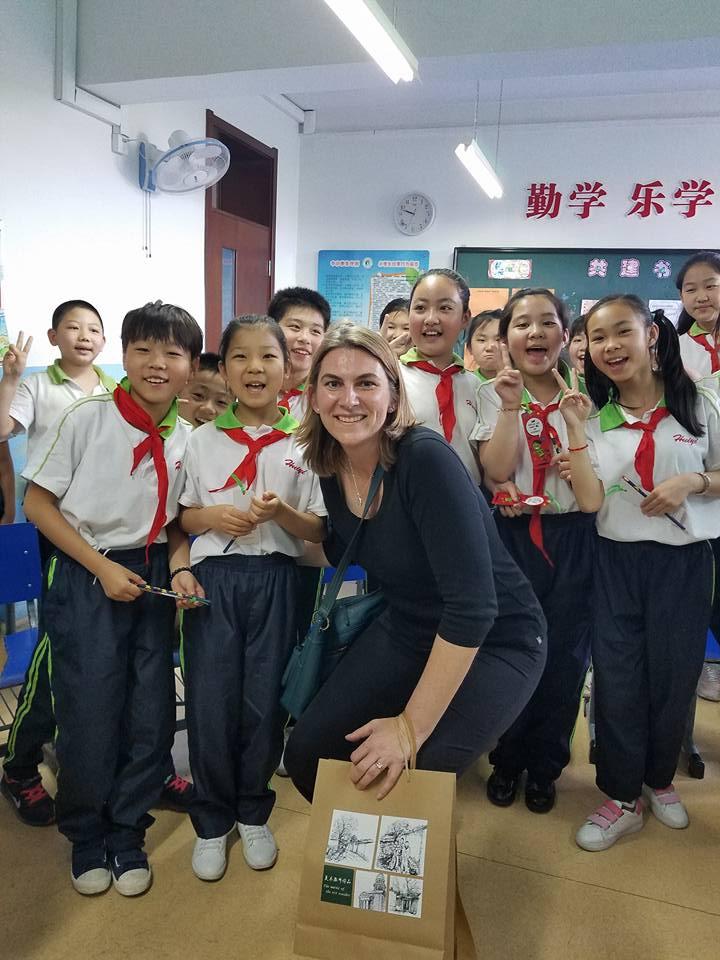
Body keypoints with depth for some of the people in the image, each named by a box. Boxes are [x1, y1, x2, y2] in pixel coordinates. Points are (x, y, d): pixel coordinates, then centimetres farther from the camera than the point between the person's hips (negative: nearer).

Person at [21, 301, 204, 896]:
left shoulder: (187, 438, -1)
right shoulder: (88, 418, -12)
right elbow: (37, 503, -8)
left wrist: (179, 568, -8)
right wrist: (103, 567, -14)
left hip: (151, 576, 4)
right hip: (87, 578, -3)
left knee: (152, 714, 8)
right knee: (90, 714, 2)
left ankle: (127, 835, 31)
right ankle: (86, 837, 29)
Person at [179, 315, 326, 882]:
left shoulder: (303, 442, 0)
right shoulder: (202, 440, 4)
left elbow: (318, 530, 1)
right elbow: (183, 517, 8)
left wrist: (282, 513, -18)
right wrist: (212, 517, -12)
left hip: (275, 579, 0)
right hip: (214, 577, 1)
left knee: (265, 701, 8)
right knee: (211, 701, 4)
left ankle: (253, 813, 32)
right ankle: (212, 820, 27)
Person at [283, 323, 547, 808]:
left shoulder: (426, 459, -28)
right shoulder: (332, 468, -5)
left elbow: (472, 606, -30)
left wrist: (412, 727, -26)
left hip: (494, 643, -6)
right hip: (406, 631, 7)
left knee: (409, 779, -21)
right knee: (307, 754, -2)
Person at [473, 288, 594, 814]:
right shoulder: (492, 395, 1)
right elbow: (497, 469, -13)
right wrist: (511, 405, -19)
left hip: (572, 537, 1)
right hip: (511, 536, -1)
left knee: (564, 654, 8)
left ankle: (545, 765, 30)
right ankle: (507, 760, 30)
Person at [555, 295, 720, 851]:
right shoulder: (596, 419, 0)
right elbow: (590, 501, -11)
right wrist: (576, 430, -16)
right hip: (618, 559, 1)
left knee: (674, 673, 10)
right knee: (617, 676, 4)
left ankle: (660, 778, 37)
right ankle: (622, 797, 23)